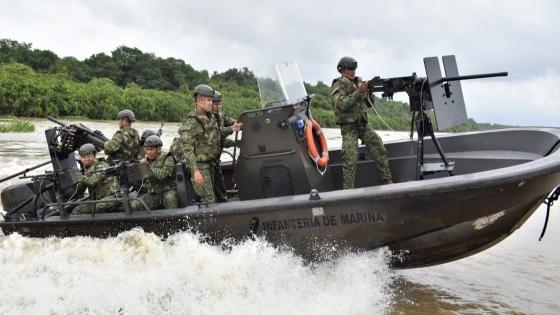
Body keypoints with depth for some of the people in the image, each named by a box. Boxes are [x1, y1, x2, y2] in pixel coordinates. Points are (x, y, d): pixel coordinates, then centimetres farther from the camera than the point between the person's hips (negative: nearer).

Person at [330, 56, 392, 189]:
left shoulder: (358, 81, 11)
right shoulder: (338, 85, -7)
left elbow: (367, 102, 12)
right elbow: (341, 105, -23)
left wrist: (368, 90, -9)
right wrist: (358, 91, -25)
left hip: (364, 124, 6)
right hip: (349, 127, -6)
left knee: (379, 149, 4)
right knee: (350, 159, -10)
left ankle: (388, 181, 14)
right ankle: (347, 190, -4)